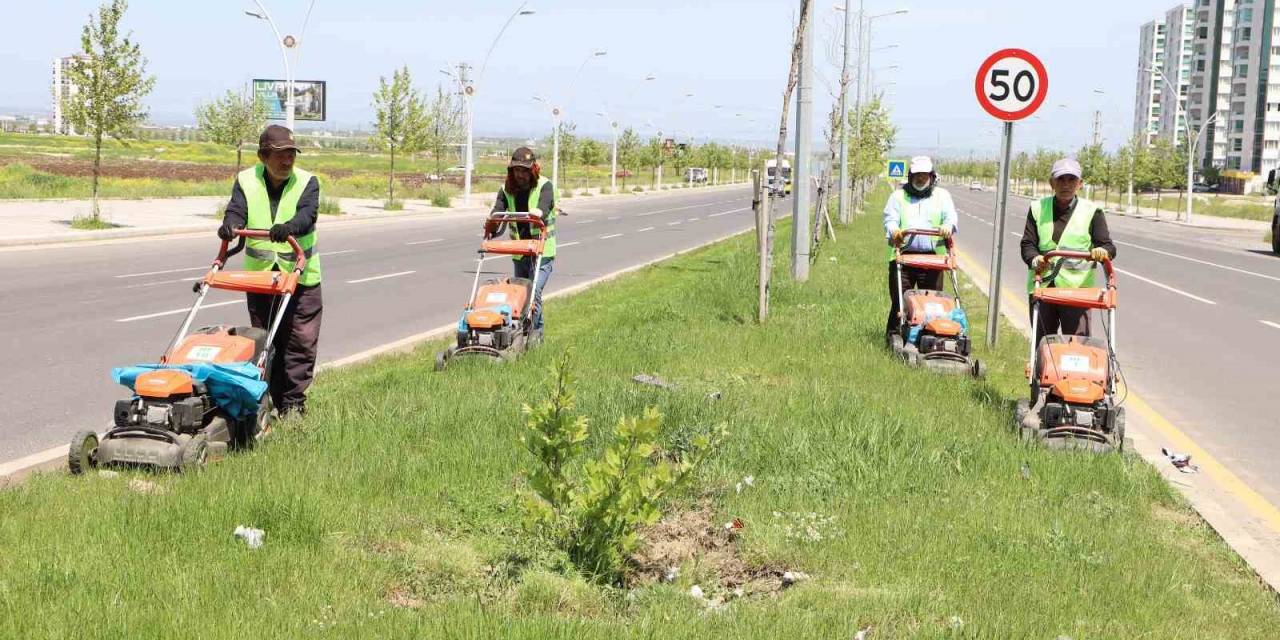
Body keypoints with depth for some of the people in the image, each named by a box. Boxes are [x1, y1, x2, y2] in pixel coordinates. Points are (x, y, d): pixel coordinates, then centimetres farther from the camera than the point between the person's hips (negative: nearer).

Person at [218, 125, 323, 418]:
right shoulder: (246, 181, 3)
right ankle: (271, 401, 17)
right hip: (259, 274, 2)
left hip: (300, 275, -2)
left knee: (301, 341, -5)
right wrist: (230, 225, -35)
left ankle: (293, 403, 3)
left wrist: (289, 227, -42)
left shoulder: (307, 182, -3)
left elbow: (307, 215, -20)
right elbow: (237, 210, -11)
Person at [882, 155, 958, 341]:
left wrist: (948, 226, -23)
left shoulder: (941, 196, 17)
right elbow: (890, 219, 2)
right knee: (899, 299, -1)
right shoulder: (899, 196, 16)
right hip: (903, 255, 0)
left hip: (932, 257, 0)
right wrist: (894, 230, -22)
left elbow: (951, 216, 2)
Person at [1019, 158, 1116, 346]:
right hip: (1041, 286, 2)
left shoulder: (1091, 212, 4)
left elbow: (1108, 246, 0)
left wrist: (1103, 251, -25)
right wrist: (1035, 259, -19)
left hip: (1077, 287, -2)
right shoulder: (1038, 209, 9)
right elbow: (1028, 243, 4)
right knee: (1041, 342, 9)